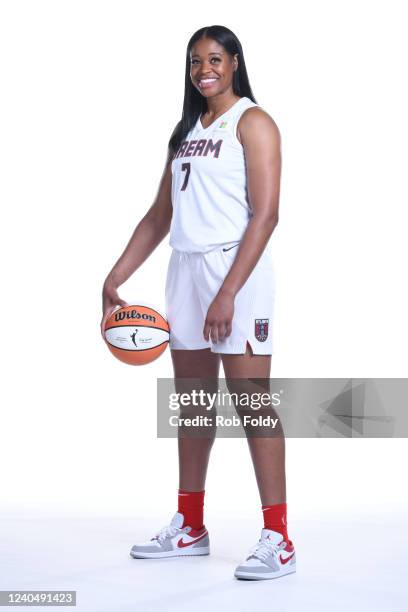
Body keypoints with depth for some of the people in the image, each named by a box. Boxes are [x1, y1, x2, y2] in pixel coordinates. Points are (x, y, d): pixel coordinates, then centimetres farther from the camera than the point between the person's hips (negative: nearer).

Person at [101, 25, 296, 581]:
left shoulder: (252, 123, -4)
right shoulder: (187, 131, 19)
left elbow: (265, 214, -13)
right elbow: (160, 216, 19)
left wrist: (228, 292, -20)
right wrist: (115, 277, 11)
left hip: (236, 271, -7)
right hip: (185, 269, 7)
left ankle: (278, 539, -3)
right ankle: (189, 528, 22)